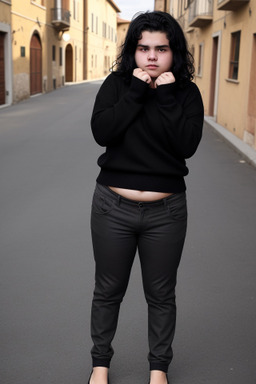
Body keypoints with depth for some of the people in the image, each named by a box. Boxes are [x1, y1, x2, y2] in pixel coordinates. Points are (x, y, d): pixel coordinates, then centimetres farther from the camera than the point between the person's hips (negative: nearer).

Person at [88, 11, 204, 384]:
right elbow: (101, 131, -16)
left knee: (161, 294, 14)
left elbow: (187, 145, -15)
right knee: (108, 291, 15)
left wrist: (166, 98, -18)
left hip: (166, 212, 0)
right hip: (113, 206, 0)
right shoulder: (117, 83, 0)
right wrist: (136, 92, -17)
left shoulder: (187, 92, -1)